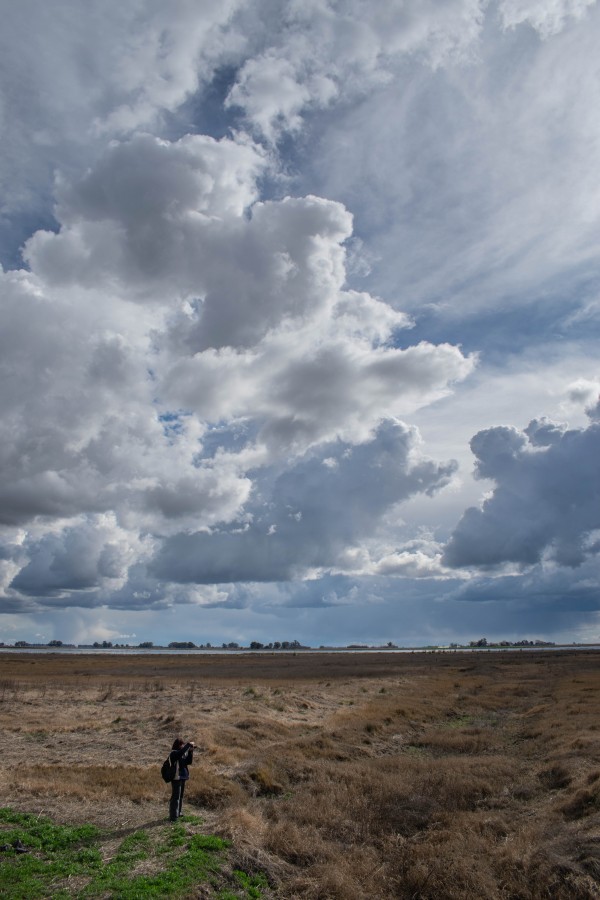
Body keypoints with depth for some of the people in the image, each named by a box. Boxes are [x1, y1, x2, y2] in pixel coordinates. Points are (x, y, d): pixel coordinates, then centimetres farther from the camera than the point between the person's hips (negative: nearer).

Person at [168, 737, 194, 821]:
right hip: (176, 777, -8)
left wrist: (190, 752, -6)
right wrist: (188, 744, -30)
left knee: (181, 796, 16)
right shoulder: (173, 753, -14)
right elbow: (180, 753, -36)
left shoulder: (183, 753, 9)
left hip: (183, 777, 8)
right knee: (175, 796, -6)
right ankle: (173, 816, -1)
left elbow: (188, 762, 6)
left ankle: (178, 813, 28)